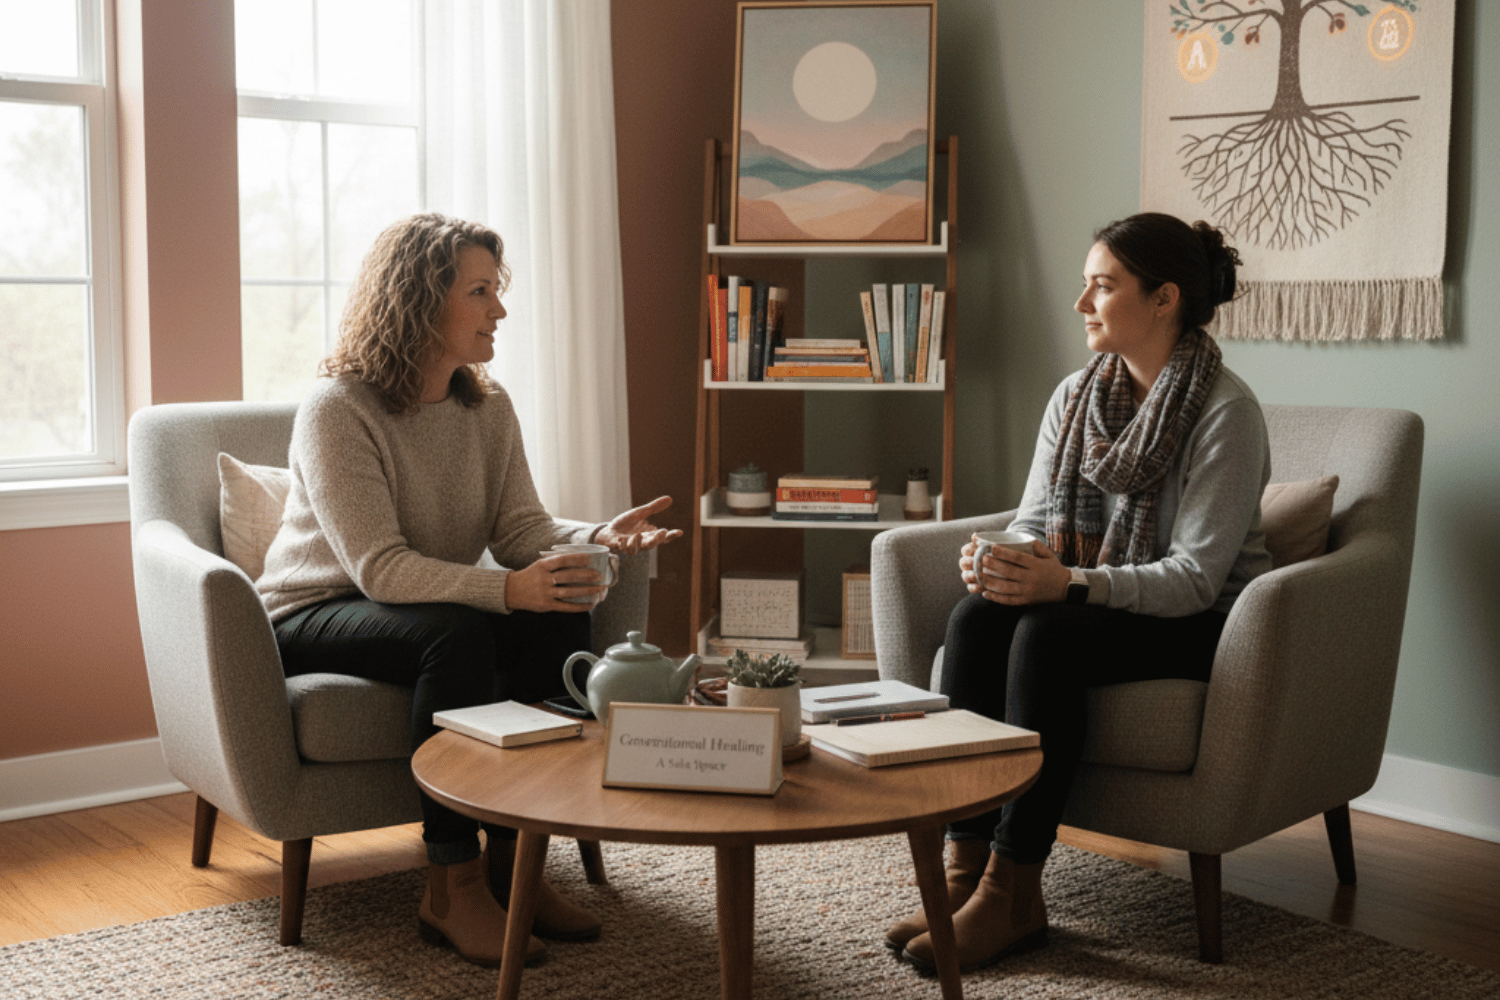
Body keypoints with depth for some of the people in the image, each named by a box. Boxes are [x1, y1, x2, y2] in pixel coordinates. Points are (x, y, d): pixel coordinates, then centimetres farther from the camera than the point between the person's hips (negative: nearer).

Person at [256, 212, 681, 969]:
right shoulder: (337, 410, -20)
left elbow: (522, 531, -5)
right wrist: (507, 591, -42)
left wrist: (603, 537, -27)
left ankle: (512, 859, -15)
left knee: (562, 621, -23)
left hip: (432, 609, 6)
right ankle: (451, 887, -27)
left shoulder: (488, 408, 2)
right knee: (456, 635, -36)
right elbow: (380, 568, -29)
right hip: (314, 621, -6)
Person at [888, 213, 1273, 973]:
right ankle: (967, 868, -25)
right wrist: (998, 562, -18)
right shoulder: (1076, 396, 6)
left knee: (1047, 636, -33)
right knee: (976, 618, -24)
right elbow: (1033, 522, 6)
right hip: (1089, 604, 6)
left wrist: (1069, 583, -34)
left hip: (1199, 625, -6)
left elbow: (1195, 577, -21)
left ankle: (1010, 895, -27)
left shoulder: (1226, 412, -15)